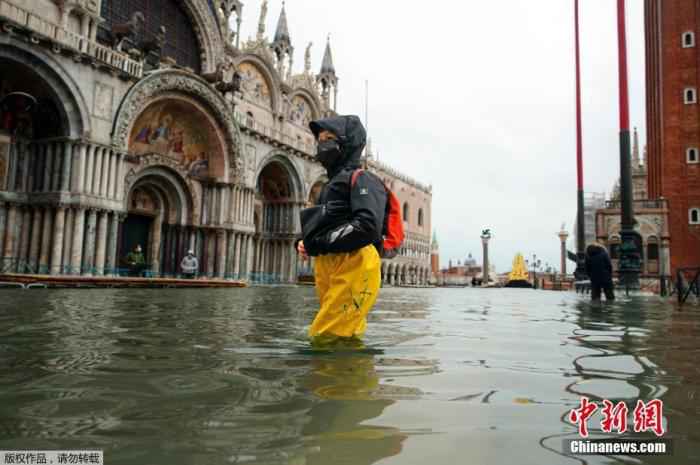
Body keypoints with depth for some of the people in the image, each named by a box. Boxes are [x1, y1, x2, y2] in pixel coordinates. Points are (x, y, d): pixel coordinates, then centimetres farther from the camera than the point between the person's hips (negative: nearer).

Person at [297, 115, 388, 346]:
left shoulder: (361, 179, -2)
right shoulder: (332, 184, 27)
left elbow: (367, 227, -19)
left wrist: (319, 243, -13)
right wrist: (305, 243, 7)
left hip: (352, 268, -9)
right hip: (328, 270, 9)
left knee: (325, 339, -14)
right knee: (345, 341, 13)